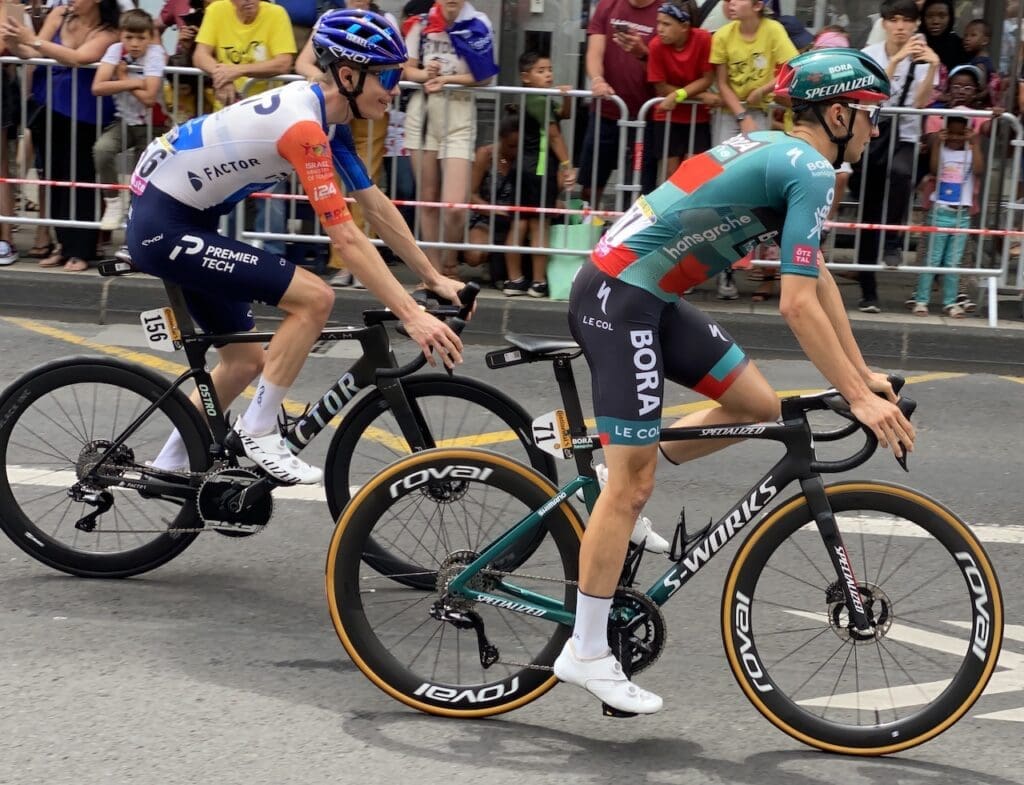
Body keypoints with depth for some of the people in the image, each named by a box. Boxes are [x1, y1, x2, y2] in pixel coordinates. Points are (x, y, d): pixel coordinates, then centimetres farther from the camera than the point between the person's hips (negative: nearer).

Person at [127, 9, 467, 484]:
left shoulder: (324, 113, 5)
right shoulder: (303, 126, -25)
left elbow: (377, 207, 10)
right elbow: (346, 237, -28)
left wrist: (435, 279, 11)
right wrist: (411, 316, -29)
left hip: (178, 221, 10)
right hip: (163, 226, -10)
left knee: (246, 360, 16)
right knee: (314, 297, -16)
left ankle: (166, 469, 27)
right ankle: (258, 433, -6)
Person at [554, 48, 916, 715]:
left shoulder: (779, 153, 16)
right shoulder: (812, 171, -13)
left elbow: (820, 279, 21)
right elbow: (798, 304, -18)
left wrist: (863, 371, 20)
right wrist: (859, 399, -15)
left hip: (648, 293, 9)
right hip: (620, 297, -9)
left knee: (759, 405, 11)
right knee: (631, 484, -4)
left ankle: (617, 476, 18)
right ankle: (587, 653, 4)